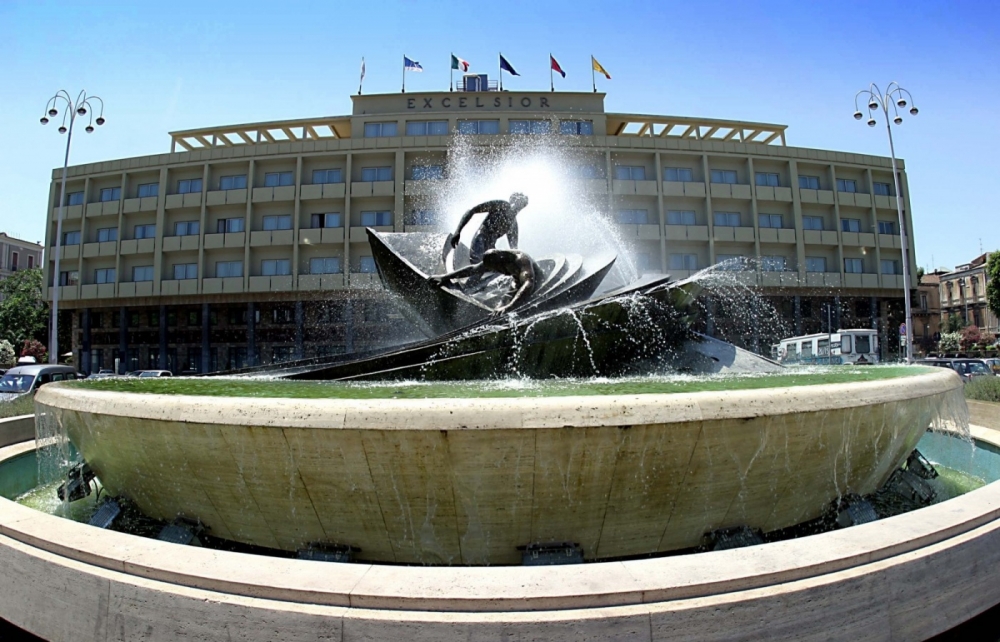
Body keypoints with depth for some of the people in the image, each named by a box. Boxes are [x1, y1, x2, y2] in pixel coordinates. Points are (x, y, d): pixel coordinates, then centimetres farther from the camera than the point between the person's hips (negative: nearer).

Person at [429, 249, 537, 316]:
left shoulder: (521, 261, -38)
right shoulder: (493, 260, -15)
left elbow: (529, 285, -54)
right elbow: (473, 269, 0)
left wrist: (508, 307, -66)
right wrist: (446, 277, 0)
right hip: (518, 288, 8)